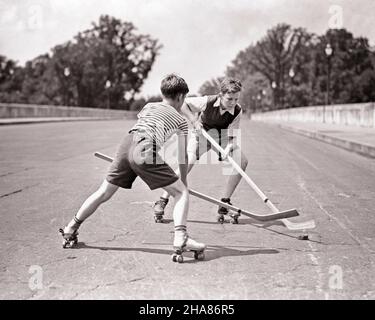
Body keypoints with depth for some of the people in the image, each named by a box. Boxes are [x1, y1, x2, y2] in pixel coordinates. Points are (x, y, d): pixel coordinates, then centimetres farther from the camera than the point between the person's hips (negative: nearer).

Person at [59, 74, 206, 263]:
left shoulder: (148, 106, 32)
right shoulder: (181, 120, 20)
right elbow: (183, 157, 23)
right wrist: (184, 182, 36)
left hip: (126, 144, 5)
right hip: (145, 150, -5)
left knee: (104, 193, 19)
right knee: (181, 193, 3)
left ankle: (70, 230, 29)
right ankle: (180, 239, -16)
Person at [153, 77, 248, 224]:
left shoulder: (237, 111, -22)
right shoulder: (207, 102, -28)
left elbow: (233, 136, -19)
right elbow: (183, 103, -13)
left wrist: (228, 150, -39)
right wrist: (194, 121, -23)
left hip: (222, 137, 3)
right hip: (201, 132, -3)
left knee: (242, 161, -18)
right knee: (188, 162, -27)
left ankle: (225, 203, -7)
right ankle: (162, 201, -14)